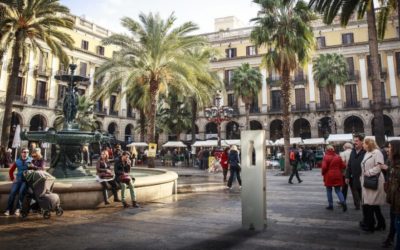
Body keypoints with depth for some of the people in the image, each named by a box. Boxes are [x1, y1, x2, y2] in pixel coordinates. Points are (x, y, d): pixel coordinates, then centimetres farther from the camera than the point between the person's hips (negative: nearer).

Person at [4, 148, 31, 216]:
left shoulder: (31, 161, 0)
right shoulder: (17, 162, 9)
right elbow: (11, 171, 20)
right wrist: (12, 179, 13)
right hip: (18, 179, 4)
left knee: (21, 192, -23)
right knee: (12, 192, -12)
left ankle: (18, 209, -20)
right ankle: (8, 209, -6)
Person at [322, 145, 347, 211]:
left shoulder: (326, 157, -12)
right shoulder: (338, 157, 3)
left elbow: (324, 167, -18)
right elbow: (343, 166, 3)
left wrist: (323, 173, 0)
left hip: (329, 176, -3)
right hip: (337, 176, 4)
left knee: (329, 191, 10)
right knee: (338, 190, 10)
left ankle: (330, 205, 14)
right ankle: (343, 202, -12)